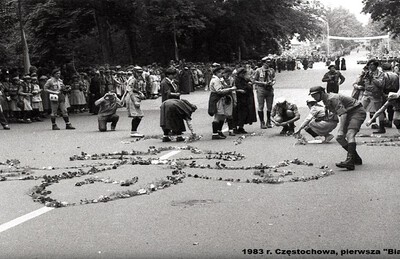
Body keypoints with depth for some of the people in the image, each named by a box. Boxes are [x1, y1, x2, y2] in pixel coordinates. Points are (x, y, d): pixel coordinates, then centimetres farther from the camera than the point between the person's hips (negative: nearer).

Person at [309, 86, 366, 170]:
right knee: (339, 138, 2)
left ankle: (349, 162, -43)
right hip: (349, 115, 10)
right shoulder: (326, 101, 9)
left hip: (357, 112, -10)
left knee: (350, 135, -28)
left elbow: (343, 114, -30)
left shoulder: (332, 98, -21)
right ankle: (356, 159, 14)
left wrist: (341, 131, -36)